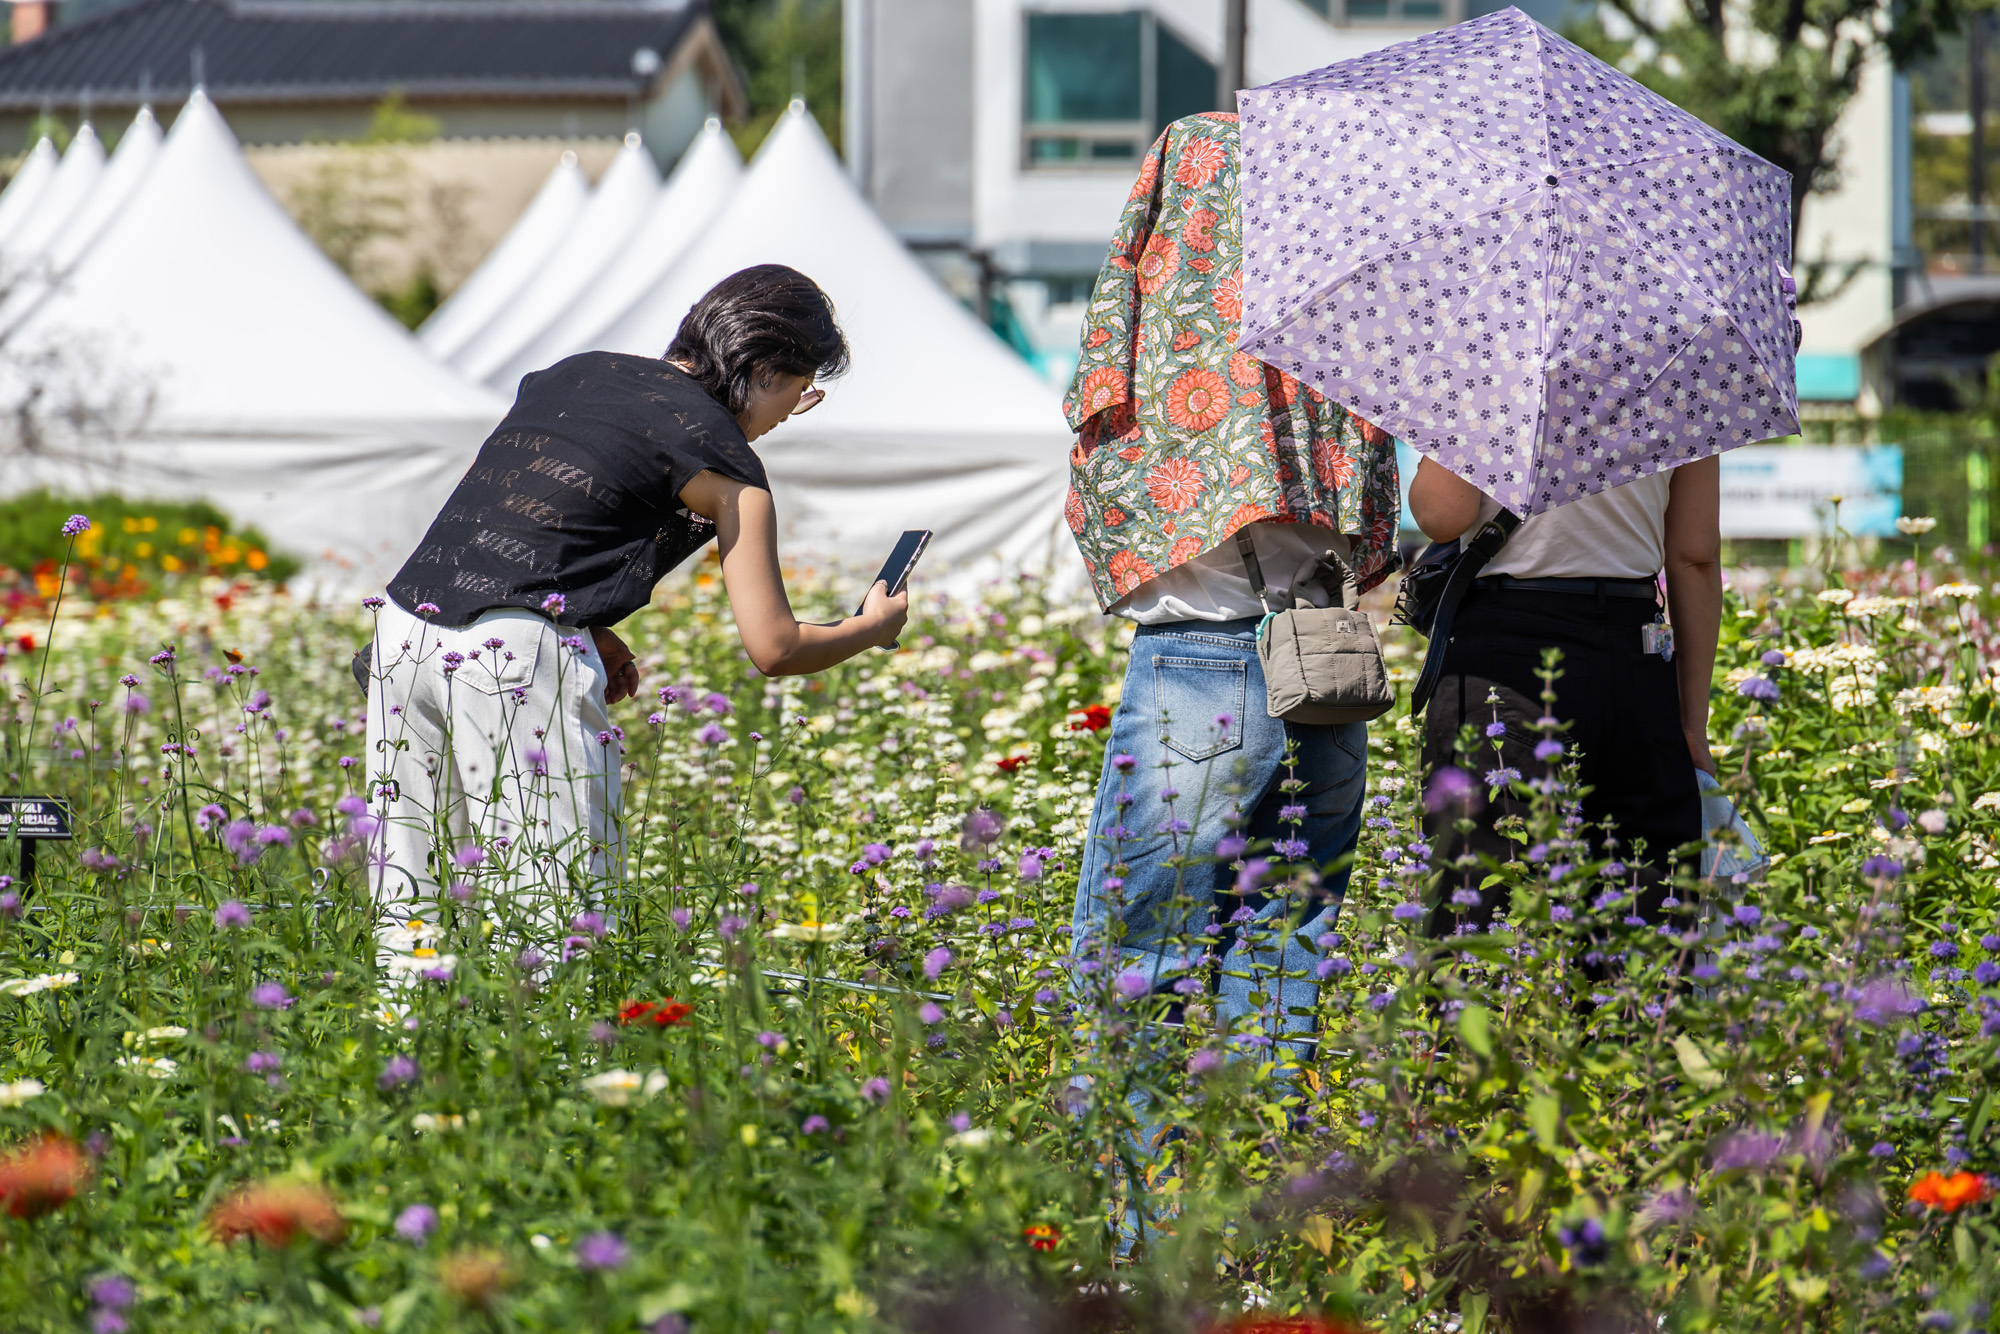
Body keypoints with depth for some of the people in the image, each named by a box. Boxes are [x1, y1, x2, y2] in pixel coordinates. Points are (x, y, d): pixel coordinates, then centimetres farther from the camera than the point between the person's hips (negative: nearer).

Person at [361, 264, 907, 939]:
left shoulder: (573, 373, 21)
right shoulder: (728, 464, 2)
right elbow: (774, 649, 3)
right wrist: (872, 628, 22)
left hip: (405, 625, 7)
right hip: (521, 656, -7)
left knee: (405, 902, 9)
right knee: (567, 907, -4)